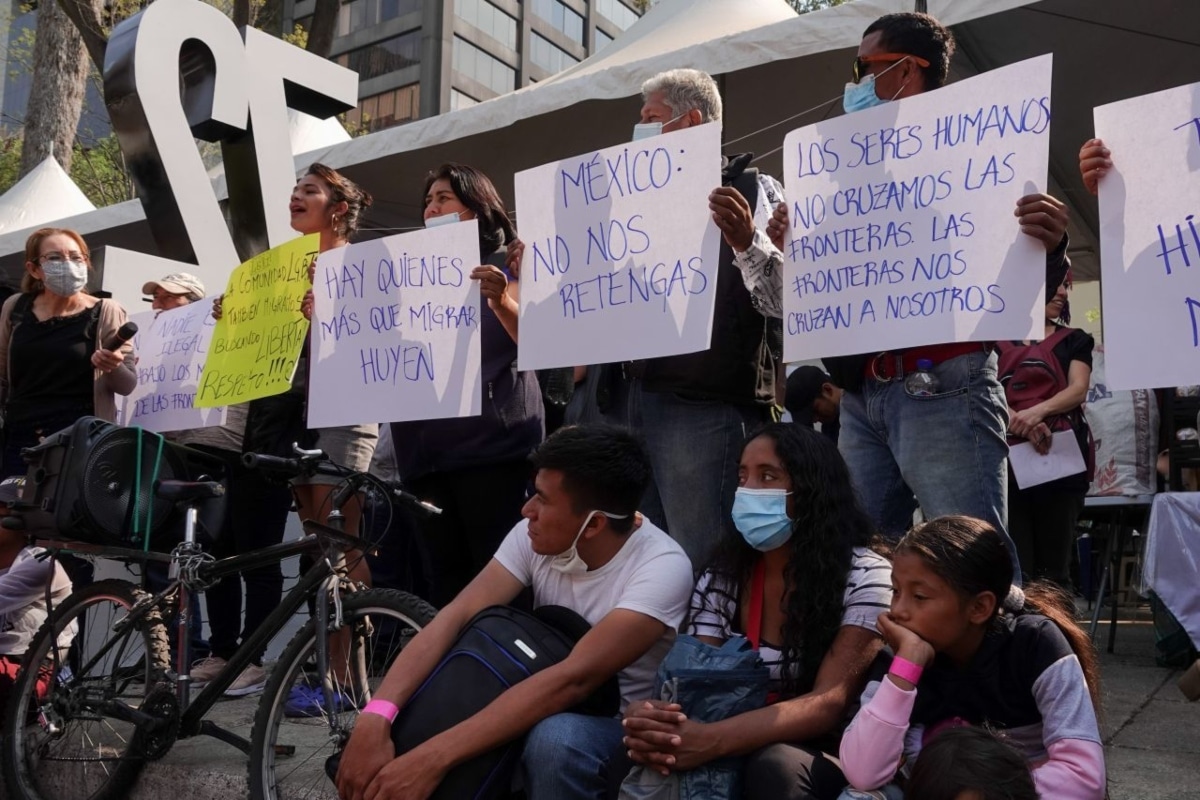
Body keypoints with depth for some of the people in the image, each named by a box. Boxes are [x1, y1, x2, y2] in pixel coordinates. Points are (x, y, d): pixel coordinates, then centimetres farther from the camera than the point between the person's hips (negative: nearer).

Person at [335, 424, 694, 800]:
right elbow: (455, 616, -19)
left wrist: (434, 758, -44)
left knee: (554, 739, -37)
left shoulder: (662, 568, -27)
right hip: (547, 705, 5)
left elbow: (574, 679, -37)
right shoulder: (534, 536, -11)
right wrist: (374, 718, -35)